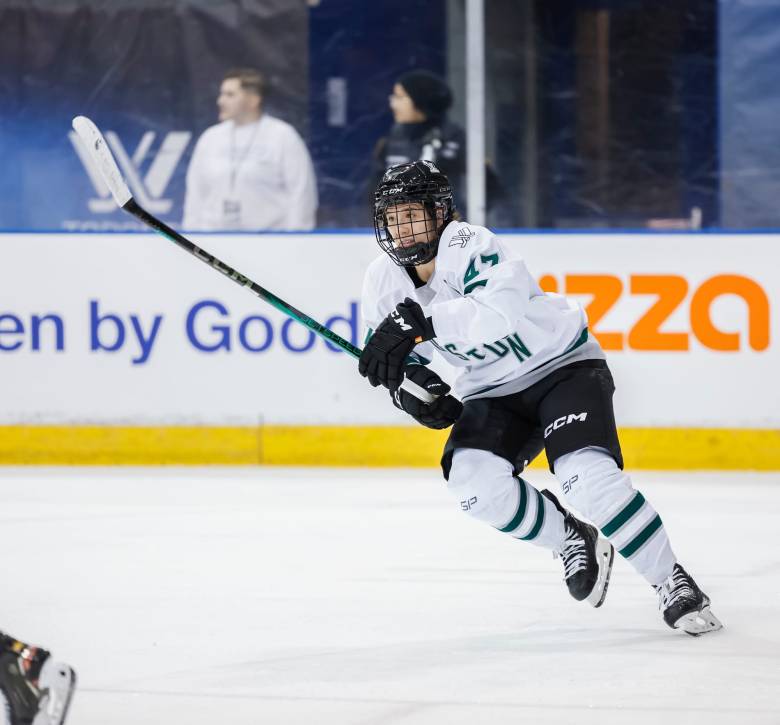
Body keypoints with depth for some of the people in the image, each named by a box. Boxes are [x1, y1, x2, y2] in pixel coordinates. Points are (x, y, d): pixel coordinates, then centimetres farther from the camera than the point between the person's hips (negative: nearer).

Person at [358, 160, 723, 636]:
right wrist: (408, 382, -15)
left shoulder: (468, 245, -25)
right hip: (493, 391, 6)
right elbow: (385, 356, 8)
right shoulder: (383, 282, -4)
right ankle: (572, 541, 4)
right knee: (473, 479, -21)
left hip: (562, 363, -6)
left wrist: (421, 321, -49)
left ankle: (673, 583, -13)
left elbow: (503, 310, -43)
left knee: (587, 476, -27)